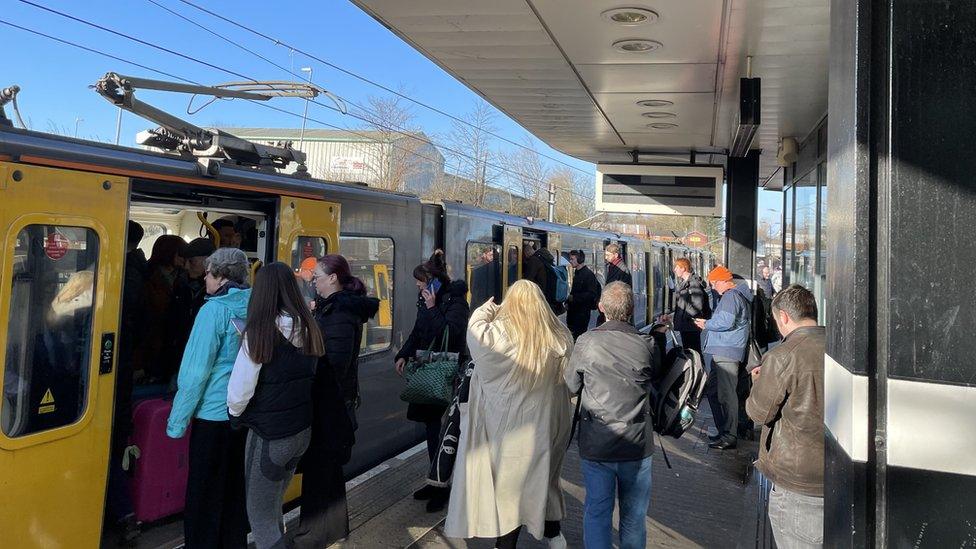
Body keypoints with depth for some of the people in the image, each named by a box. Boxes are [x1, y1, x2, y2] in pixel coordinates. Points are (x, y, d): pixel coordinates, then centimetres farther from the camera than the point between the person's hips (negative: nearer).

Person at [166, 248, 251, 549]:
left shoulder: (214, 310, -14)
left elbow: (195, 371, -15)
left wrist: (177, 422, -7)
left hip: (214, 415, -6)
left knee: (205, 495, 7)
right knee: (236, 490, 18)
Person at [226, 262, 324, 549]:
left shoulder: (260, 332, -19)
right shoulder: (308, 329, -2)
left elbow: (239, 392, -15)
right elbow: (305, 377, 3)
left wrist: (236, 415, 3)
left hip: (269, 437, -6)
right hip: (302, 431, 6)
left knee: (260, 516, 10)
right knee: (273, 507, 23)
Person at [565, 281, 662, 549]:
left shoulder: (586, 342, -13)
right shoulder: (647, 344, -11)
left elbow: (571, 385, 0)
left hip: (595, 445, 0)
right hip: (637, 445, 1)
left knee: (597, 512, 14)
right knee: (634, 516, 18)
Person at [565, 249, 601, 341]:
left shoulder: (589, 274, -13)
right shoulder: (576, 273, 15)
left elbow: (592, 294, -18)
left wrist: (574, 297, -20)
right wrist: (567, 302, 9)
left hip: (583, 312, -9)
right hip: (573, 310, 9)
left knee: (579, 336, -6)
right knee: (571, 334, 11)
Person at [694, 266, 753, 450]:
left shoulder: (731, 296, -13)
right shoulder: (737, 295, 22)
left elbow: (726, 322, -23)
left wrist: (706, 324, -9)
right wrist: (709, 323, 14)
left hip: (727, 353, -11)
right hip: (722, 351, 11)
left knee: (726, 394, -8)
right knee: (713, 391, 16)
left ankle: (729, 436, -4)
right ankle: (724, 431, 24)